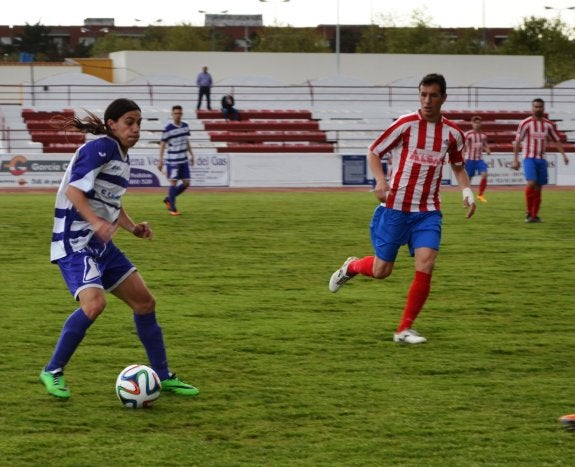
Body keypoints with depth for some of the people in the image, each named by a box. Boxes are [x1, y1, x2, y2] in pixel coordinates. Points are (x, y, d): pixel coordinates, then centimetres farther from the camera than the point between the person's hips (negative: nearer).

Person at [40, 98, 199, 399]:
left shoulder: (123, 159, 13)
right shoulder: (101, 148, -15)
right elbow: (73, 188, -24)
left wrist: (132, 227, 8)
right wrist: (96, 221, -36)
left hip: (101, 244, 10)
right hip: (75, 242, -10)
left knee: (144, 301, 9)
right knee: (94, 303, -27)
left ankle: (163, 377, 20)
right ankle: (53, 372, -10)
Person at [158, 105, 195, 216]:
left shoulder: (185, 126, 6)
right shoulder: (168, 129, -12)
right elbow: (162, 144, -9)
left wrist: (191, 155, 18)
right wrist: (160, 160, -12)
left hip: (184, 160, 6)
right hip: (172, 160, -6)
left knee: (186, 183, 6)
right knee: (174, 183, -6)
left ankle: (168, 199, 24)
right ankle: (172, 208, 4)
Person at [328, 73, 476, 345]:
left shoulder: (452, 133, 1)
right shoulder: (406, 125, -9)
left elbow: (458, 166, 18)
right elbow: (373, 152, -1)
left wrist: (467, 191, -1)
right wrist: (380, 180, -19)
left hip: (427, 212, 2)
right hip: (394, 208, -2)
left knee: (425, 265, -16)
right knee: (381, 270, 3)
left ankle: (404, 330, -4)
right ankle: (351, 266, 40)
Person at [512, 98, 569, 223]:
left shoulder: (549, 124, 6)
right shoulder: (525, 123, -6)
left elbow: (557, 140, 11)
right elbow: (517, 142, -4)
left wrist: (563, 154, -3)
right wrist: (515, 160, -9)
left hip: (541, 159, 4)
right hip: (529, 157, -4)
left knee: (538, 187, 5)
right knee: (531, 183, -21)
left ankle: (535, 215, 13)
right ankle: (528, 213, -9)